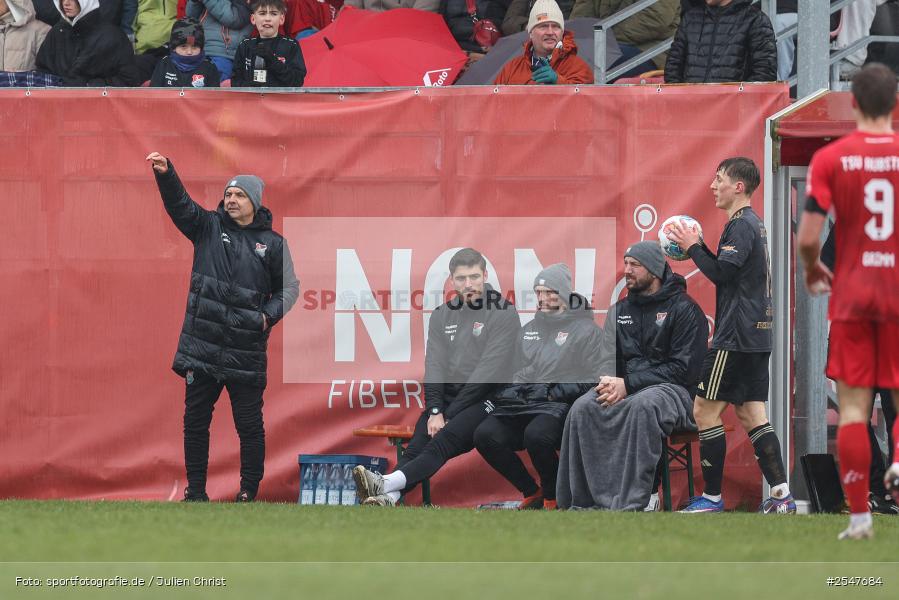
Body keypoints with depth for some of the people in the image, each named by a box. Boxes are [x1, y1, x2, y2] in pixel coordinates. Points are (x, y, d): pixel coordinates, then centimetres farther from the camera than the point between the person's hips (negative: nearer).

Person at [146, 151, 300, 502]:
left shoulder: (272, 244, 6)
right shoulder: (208, 227, 7)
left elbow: (288, 287, 12)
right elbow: (179, 204, -7)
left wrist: (269, 315, -6)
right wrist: (165, 173, -26)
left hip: (246, 351, -1)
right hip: (202, 347, 1)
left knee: (249, 424, 1)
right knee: (195, 420, 5)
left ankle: (250, 490, 12)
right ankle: (195, 491, 13)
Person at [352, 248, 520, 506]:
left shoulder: (503, 313, -5)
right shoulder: (442, 315, 14)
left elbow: (489, 369, -12)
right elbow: (435, 365, 5)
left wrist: (450, 414, -14)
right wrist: (435, 411, -12)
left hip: (484, 398, -5)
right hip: (447, 395, 5)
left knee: (444, 441, -30)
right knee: (417, 444, -22)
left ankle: (388, 483, -53)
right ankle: (389, 496, -47)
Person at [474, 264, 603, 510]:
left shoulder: (587, 330, 6)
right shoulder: (527, 330, 26)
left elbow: (593, 380, -3)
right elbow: (511, 369, 28)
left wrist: (556, 390, -14)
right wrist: (507, 390, 5)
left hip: (557, 405, -6)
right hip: (518, 403, 6)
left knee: (536, 434, -39)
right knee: (484, 435, -22)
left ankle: (552, 498, -13)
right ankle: (531, 493, -4)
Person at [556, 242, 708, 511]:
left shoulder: (684, 309, -2)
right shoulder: (620, 311, 18)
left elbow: (684, 369, -10)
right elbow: (607, 357, 13)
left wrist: (628, 384, -16)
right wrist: (608, 380, -14)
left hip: (673, 390, -5)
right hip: (624, 388, 5)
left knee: (641, 406, -40)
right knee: (583, 408, -26)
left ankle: (635, 502, -43)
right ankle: (583, 501, -27)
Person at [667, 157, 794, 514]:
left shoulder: (741, 226, -13)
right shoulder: (753, 224, 18)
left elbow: (722, 273, -20)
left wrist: (692, 247, -8)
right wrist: (699, 249, 13)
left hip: (736, 337, -10)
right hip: (756, 336, 10)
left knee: (704, 411, -4)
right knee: (750, 415, 7)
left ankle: (712, 497, -3)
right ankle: (781, 495, 0)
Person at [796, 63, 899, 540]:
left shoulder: (830, 158, -4)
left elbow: (808, 237, -9)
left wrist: (812, 269, 12)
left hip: (851, 293, 0)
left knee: (852, 405, 4)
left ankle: (859, 516, 1)